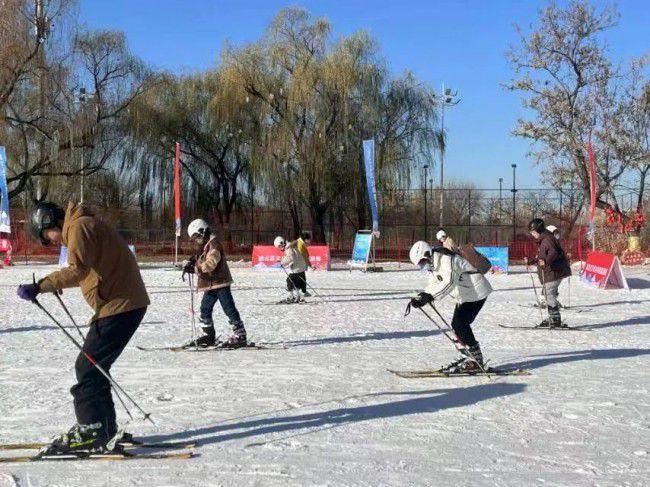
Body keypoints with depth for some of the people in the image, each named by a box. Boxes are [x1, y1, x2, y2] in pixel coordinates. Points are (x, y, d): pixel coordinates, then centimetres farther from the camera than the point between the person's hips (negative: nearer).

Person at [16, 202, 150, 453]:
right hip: (126, 303, 10)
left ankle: (91, 430, -7)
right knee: (94, 366, 15)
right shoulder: (85, 225, 21)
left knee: (87, 367, -8)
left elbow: (78, 270, -26)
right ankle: (104, 428, 21)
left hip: (121, 305, -10)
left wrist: (40, 286, -28)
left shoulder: (79, 226, -11)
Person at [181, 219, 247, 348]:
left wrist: (195, 268, -24)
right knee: (205, 309, 14)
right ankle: (208, 336, 25)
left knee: (229, 309, -8)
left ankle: (240, 336, -6)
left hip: (220, 283, -10)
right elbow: (200, 260, 19)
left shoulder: (213, 244, -15)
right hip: (210, 285, 10)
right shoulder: (204, 246, 17)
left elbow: (210, 264, -24)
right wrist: (190, 263, 0)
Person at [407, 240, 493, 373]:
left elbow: (449, 283, -37)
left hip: (476, 292, -10)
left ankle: (476, 361, -9)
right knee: (457, 324, 8)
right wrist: (420, 297, -11)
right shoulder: (434, 265, 9)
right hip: (464, 296, 10)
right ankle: (466, 357, 18)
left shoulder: (446, 259, -24)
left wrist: (428, 297, -45)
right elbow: (433, 285, 8)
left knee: (460, 323, -15)